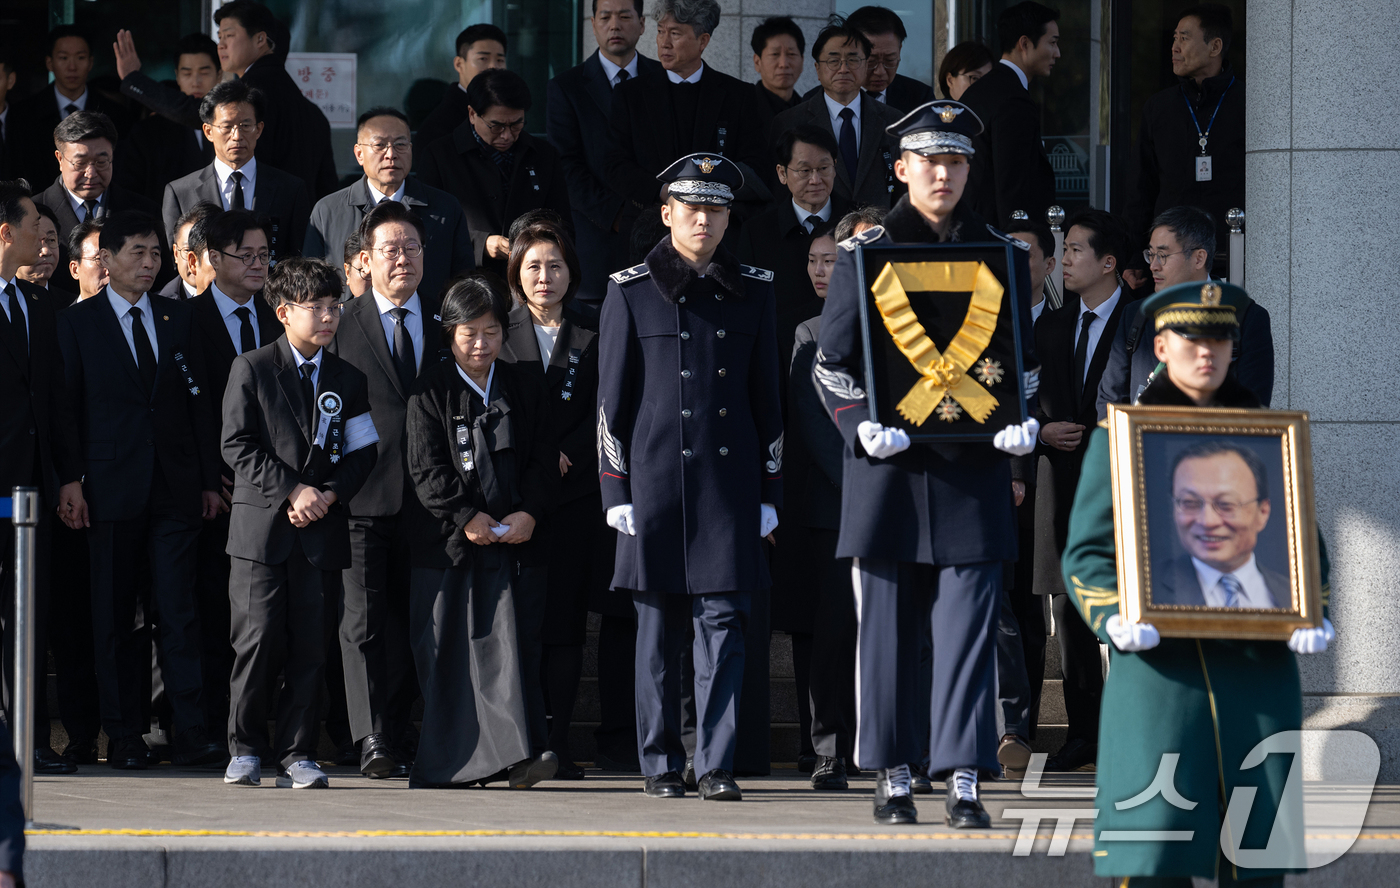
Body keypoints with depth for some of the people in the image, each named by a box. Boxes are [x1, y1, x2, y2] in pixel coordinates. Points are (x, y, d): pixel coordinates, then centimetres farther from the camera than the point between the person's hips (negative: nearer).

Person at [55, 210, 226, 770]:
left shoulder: (179, 319, 12)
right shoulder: (77, 323, 3)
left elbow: (200, 402, 12)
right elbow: (68, 407, 2)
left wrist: (209, 480, 7)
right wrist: (72, 483, -5)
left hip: (175, 489, 2)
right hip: (112, 487, -2)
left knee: (179, 612, -4)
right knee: (116, 618, 2)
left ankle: (190, 733, -4)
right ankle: (125, 737, 7)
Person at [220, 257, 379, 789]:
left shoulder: (347, 379, 14)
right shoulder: (251, 369, 4)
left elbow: (362, 451, 12)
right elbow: (237, 446, -3)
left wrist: (328, 494, -6)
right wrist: (291, 491, -12)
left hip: (321, 528, 3)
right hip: (262, 525, -3)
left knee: (309, 646, 0)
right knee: (258, 640, -7)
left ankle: (296, 755, 3)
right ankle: (245, 749, 3)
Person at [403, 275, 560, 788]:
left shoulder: (522, 390, 10)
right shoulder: (431, 393, 0)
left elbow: (545, 461, 9)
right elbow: (426, 469, -5)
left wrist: (528, 514, -7)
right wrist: (466, 516, -15)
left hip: (510, 539, 2)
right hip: (446, 543, -2)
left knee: (505, 644, -6)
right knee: (445, 652, 2)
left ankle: (515, 755, -13)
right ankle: (445, 762, 9)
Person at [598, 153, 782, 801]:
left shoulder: (752, 291, 10)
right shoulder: (633, 291, 3)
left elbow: (766, 397, 12)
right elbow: (612, 398, 3)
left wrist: (769, 491, 7)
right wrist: (616, 490, -2)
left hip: (730, 479, 1)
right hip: (657, 475, -1)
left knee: (724, 622, -5)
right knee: (658, 627, 2)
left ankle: (716, 765, -3)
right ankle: (661, 764, 10)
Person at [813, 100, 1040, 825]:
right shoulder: (865, 252, 5)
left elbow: (1023, 358, 16)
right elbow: (831, 364, 4)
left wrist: (1023, 421, -4)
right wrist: (863, 427, -13)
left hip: (973, 467, 1)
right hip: (890, 466, -1)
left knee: (969, 627, -6)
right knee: (888, 630, 3)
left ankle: (963, 779, -6)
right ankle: (893, 777, 13)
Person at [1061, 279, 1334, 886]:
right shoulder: (1120, 437, 7)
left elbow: (1307, 544, 17)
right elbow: (1086, 553, 4)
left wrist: (1314, 618, -3)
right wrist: (1115, 620, -16)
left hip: (1257, 661, 3)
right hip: (1160, 666, -3)